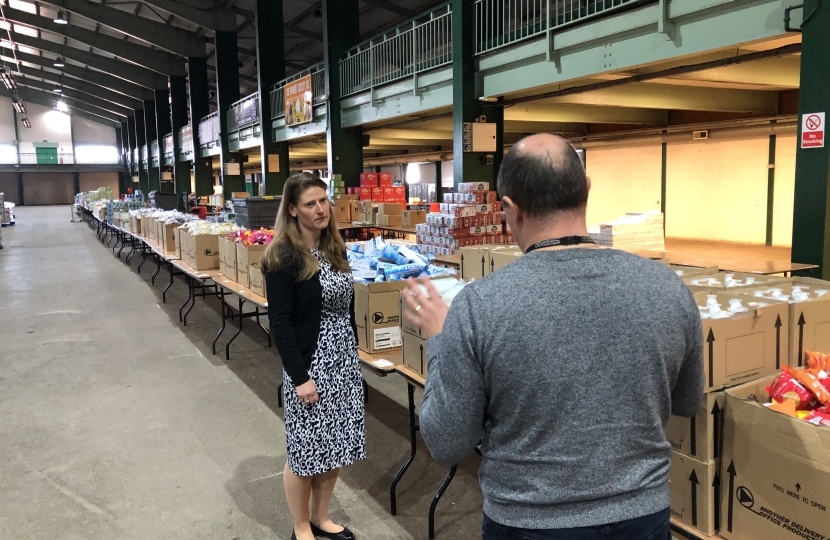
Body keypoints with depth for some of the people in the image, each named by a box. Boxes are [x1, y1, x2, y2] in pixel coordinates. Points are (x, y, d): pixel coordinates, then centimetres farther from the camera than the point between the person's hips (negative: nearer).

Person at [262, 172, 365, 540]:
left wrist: (353, 352, 13)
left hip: (344, 360, 7)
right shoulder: (283, 256, -14)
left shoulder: (334, 247, 7)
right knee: (306, 451, 7)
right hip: (310, 364, -7)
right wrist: (299, 377, -18)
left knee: (335, 445, 15)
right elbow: (280, 322, -16)